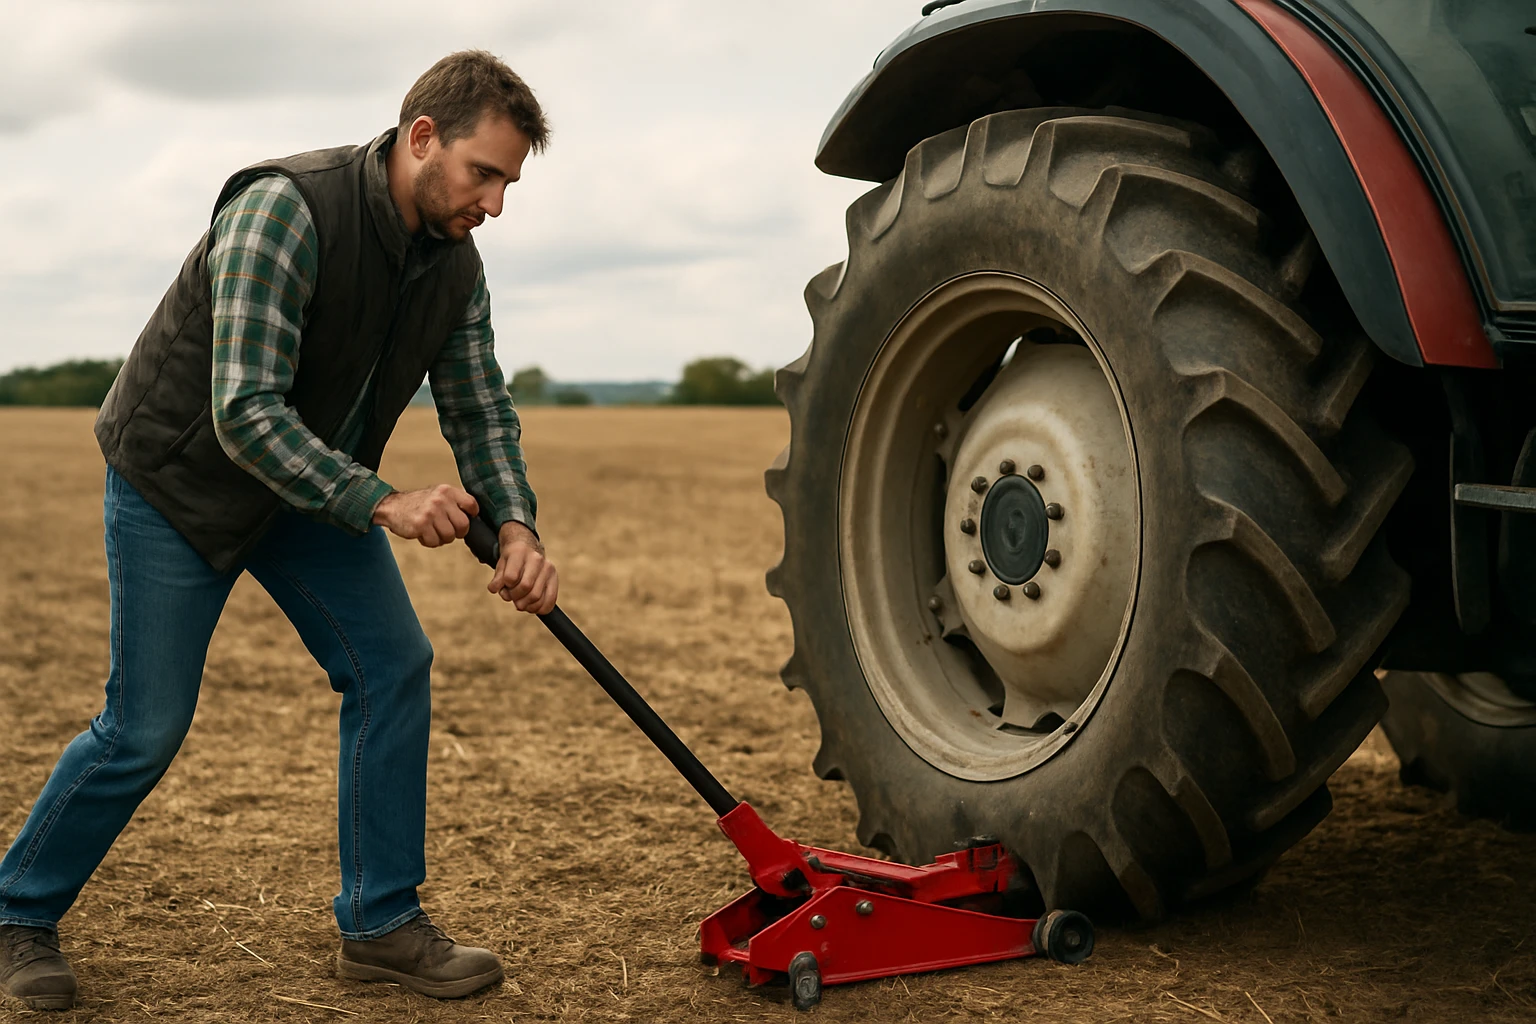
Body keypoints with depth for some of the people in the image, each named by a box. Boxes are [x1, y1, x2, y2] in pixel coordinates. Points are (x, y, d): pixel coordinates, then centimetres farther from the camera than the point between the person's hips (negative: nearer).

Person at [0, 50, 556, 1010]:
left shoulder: (454, 264, -7)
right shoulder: (285, 209, -31)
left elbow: (482, 410, 0)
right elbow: (246, 413, -35)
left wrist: (518, 529, -16)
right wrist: (381, 502, -37)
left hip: (315, 480, 7)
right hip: (179, 479, -7)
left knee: (394, 664, -4)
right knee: (145, 728, -2)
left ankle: (382, 922, 7)